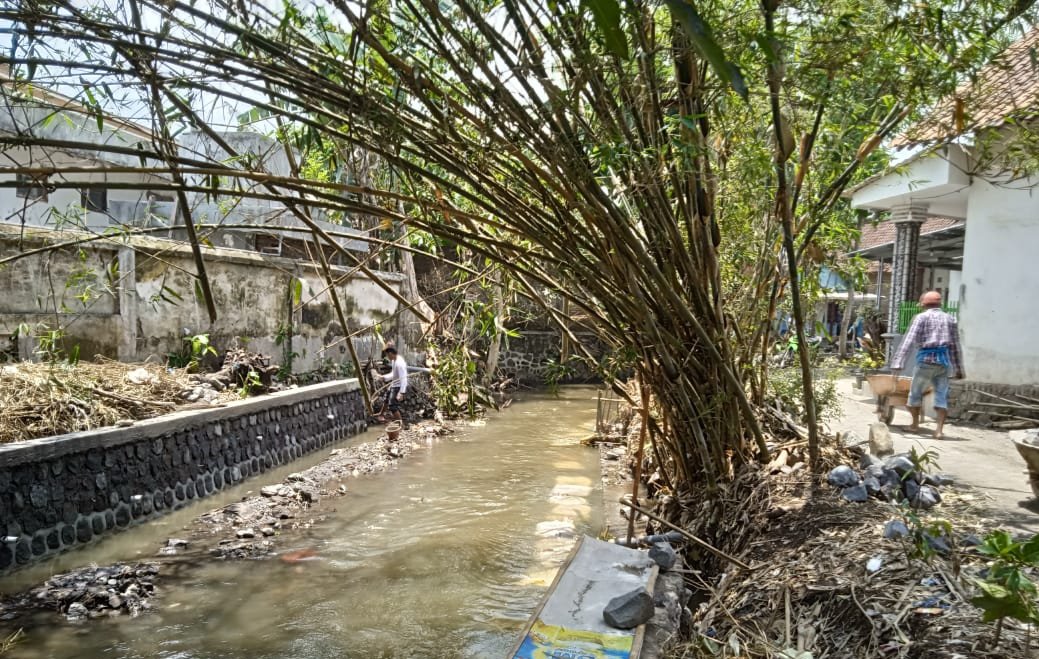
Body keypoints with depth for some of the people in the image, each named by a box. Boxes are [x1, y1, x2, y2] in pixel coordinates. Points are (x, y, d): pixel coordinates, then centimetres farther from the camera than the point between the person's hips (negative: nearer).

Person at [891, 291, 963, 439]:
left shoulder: (921, 317, 0)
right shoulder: (950, 319, 13)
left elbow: (909, 340, -10)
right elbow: (955, 345, 15)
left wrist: (897, 363, -15)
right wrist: (958, 368, 22)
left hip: (926, 360, -4)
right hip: (944, 361, 4)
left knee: (915, 392, 13)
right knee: (941, 395, 6)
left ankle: (915, 424, 24)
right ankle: (939, 430, -1)